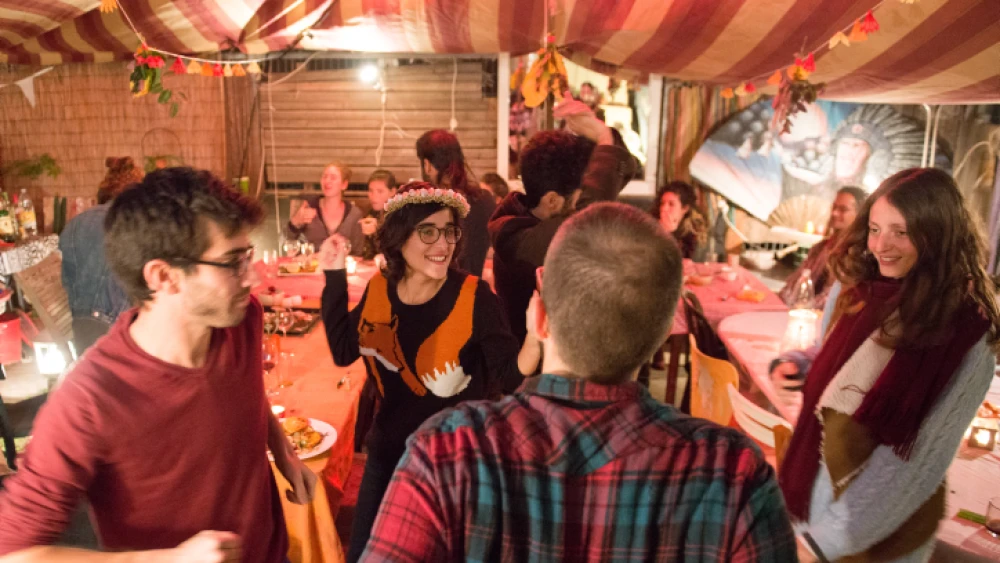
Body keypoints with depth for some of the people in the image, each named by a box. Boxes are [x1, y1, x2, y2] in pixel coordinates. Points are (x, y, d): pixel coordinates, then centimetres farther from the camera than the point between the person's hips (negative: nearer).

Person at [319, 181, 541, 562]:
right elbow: (344, 351, 3)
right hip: (388, 451, 5)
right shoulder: (379, 289, -7)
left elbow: (510, 375, -21)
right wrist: (334, 277, -3)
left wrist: (537, 338, -42)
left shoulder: (473, 296, -20)